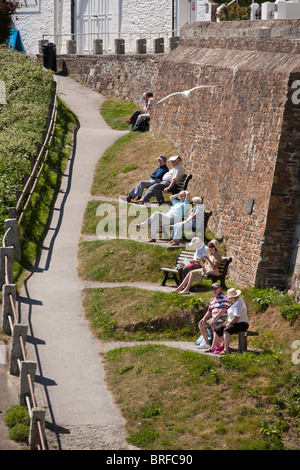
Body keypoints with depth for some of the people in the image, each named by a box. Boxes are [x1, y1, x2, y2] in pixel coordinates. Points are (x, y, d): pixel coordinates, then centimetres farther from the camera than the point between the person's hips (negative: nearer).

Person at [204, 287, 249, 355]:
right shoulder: (235, 302, 14)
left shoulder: (239, 304, -19)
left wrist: (228, 324, -16)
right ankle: (213, 347, -2)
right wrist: (227, 323, 8)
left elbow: (236, 318, -25)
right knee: (217, 329, -1)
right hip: (233, 323, 10)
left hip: (241, 324, -10)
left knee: (226, 330, -35)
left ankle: (226, 349, -41)